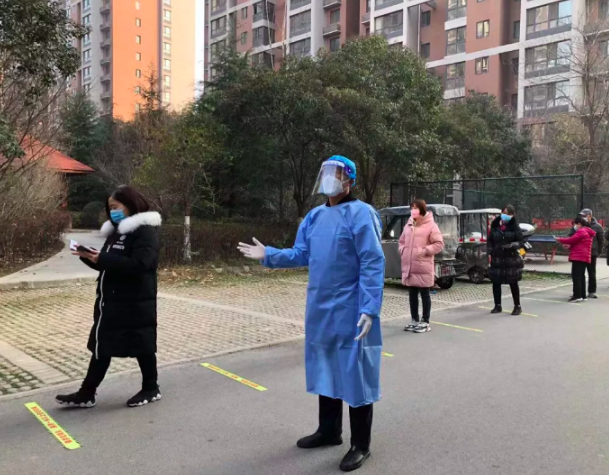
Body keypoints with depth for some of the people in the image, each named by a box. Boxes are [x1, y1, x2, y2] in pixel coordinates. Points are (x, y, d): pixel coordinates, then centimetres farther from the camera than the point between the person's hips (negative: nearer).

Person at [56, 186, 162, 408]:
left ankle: (151, 389, 22)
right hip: (111, 301, 9)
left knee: (142, 346, 5)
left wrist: (102, 259, -25)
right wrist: (89, 256, -2)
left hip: (135, 303, -9)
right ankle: (87, 394, 21)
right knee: (102, 345, 13)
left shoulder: (145, 232, -14)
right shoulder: (116, 231, 14)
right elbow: (109, 265, 17)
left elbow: (138, 265, -26)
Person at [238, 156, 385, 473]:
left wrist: (369, 309, -24)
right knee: (326, 372, 19)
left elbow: (373, 264, -18)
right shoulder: (315, 216, 10)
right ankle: (329, 430, 37)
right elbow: (301, 255, 14)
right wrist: (268, 255, 3)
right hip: (321, 312, 8)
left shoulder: (361, 214, -14)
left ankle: (360, 445, 19)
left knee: (355, 376, 4)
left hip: (351, 314, -7)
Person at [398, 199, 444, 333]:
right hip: (409, 267, 6)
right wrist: (402, 250, 6)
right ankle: (414, 320, 24)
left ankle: (425, 322, 11)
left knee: (424, 294, 3)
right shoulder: (408, 225, 12)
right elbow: (402, 240, 24)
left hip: (423, 267, -6)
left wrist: (424, 251, -16)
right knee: (412, 294, 13)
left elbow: (439, 244, -10)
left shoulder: (430, 225, -7)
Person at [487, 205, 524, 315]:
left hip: (511, 259, -2)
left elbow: (521, 242, -2)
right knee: (496, 283, 6)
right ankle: (498, 306, 20)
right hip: (497, 259, 2)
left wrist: (513, 245, -22)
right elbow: (489, 241, 9)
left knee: (513, 283, 5)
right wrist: (490, 252, -4)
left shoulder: (515, 227, -3)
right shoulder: (495, 226, 3)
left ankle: (517, 306, 17)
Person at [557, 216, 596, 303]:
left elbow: (571, 240, -16)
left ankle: (577, 296, -15)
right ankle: (583, 296, 16)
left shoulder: (581, 231, -11)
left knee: (576, 276, -11)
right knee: (581, 276, 13)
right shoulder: (587, 232, 23)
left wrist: (560, 240, -4)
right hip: (585, 257, 11)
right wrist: (569, 246, 12)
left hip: (578, 257, -11)